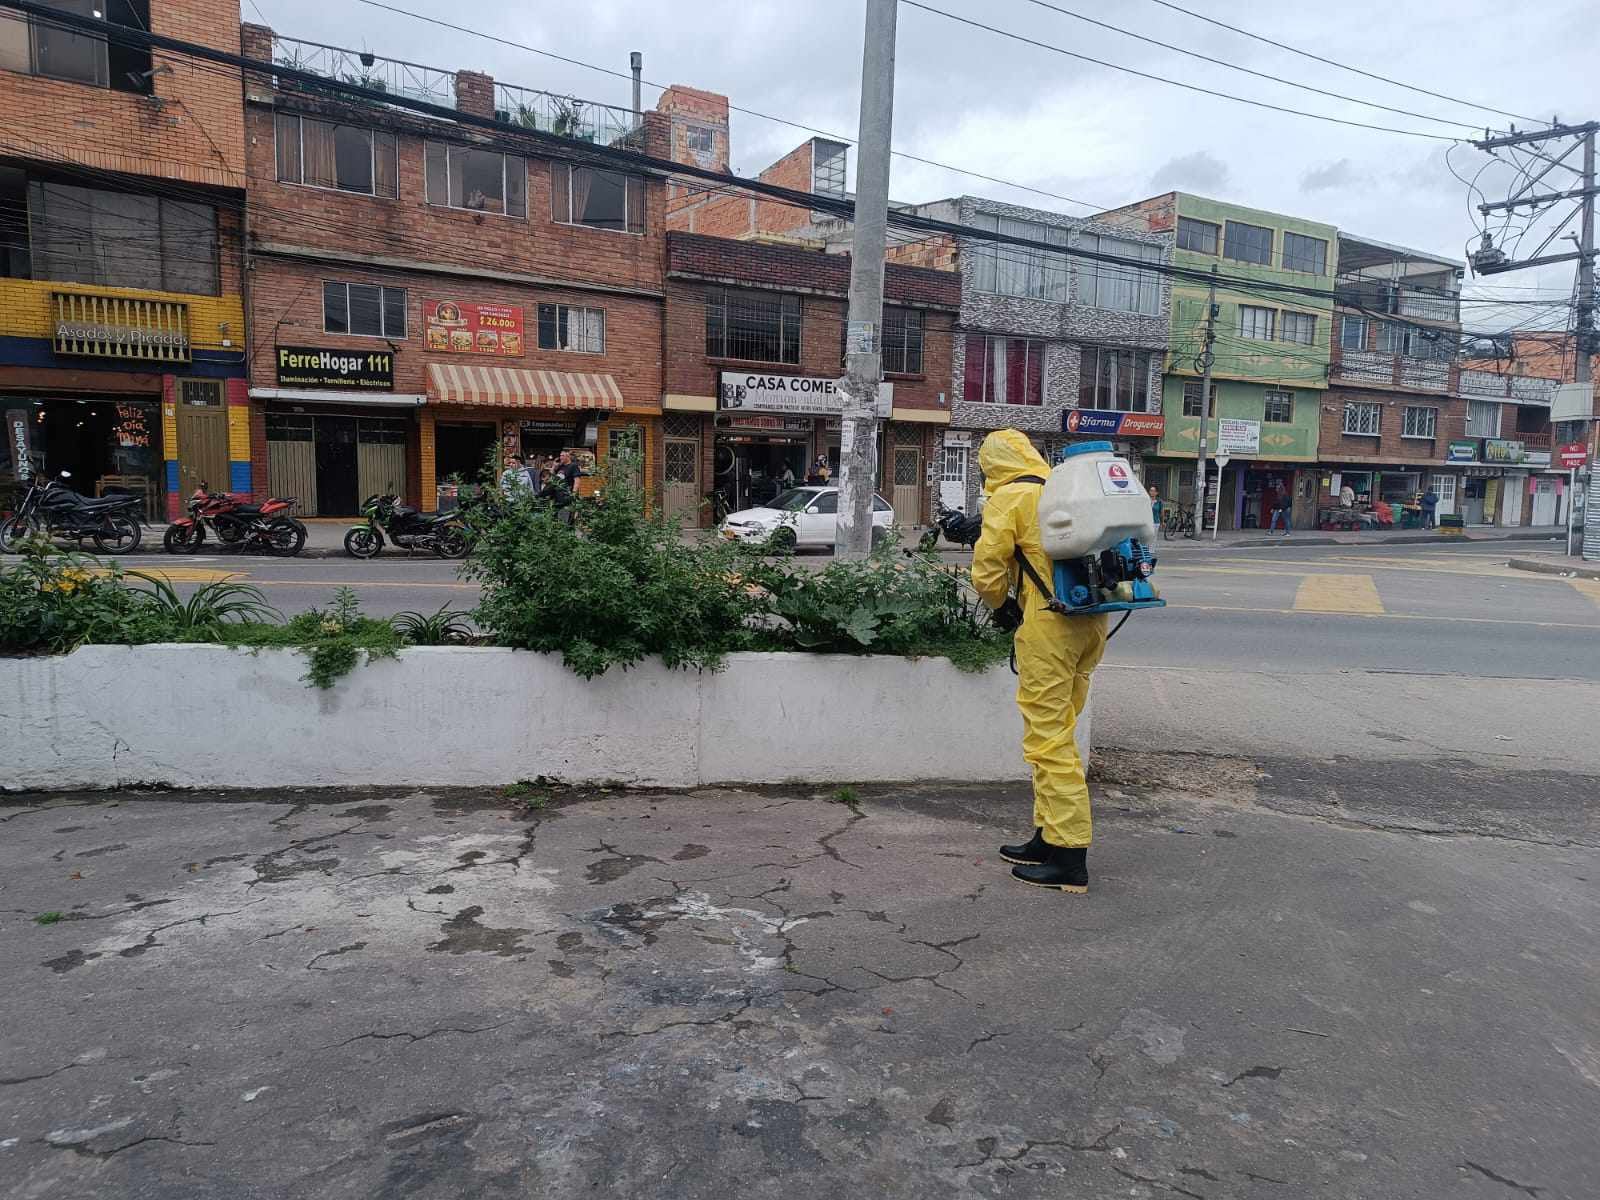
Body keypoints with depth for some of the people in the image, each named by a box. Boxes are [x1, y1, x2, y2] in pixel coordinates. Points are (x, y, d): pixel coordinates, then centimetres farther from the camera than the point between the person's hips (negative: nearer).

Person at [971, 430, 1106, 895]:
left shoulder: (1008, 498, -3)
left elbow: (987, 573, -7)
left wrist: (1002, 604, 11)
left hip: (1049, 626, -8)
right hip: (1093, 623, 8)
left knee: (1048, 736, -3)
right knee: (1057, 731, 16)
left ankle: (1068, 859, 0)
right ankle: (1049, 837, 24)